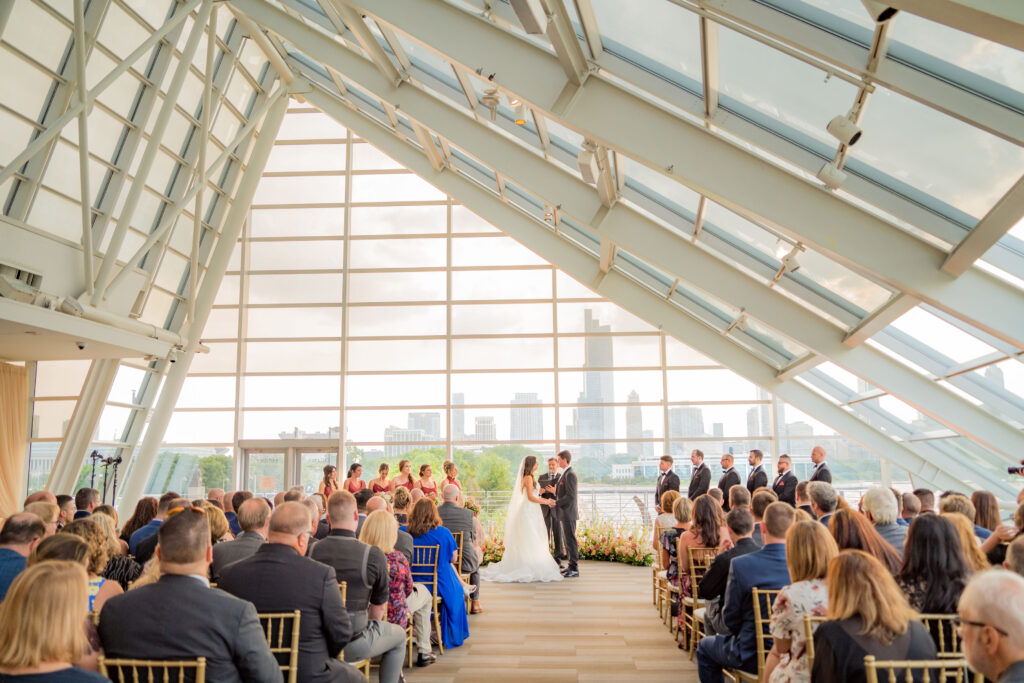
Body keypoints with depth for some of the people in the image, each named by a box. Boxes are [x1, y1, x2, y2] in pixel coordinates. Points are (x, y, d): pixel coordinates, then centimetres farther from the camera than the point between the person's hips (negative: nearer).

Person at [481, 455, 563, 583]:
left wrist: (546, 500, 12)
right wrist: (546, 502, -10)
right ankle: (528, 570, -5)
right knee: (529, 542, -7)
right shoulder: (528, 478, -13)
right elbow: (530, 497, -18)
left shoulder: (531, 477, 16)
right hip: (528, 512, -10)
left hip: (532, 513, 10)